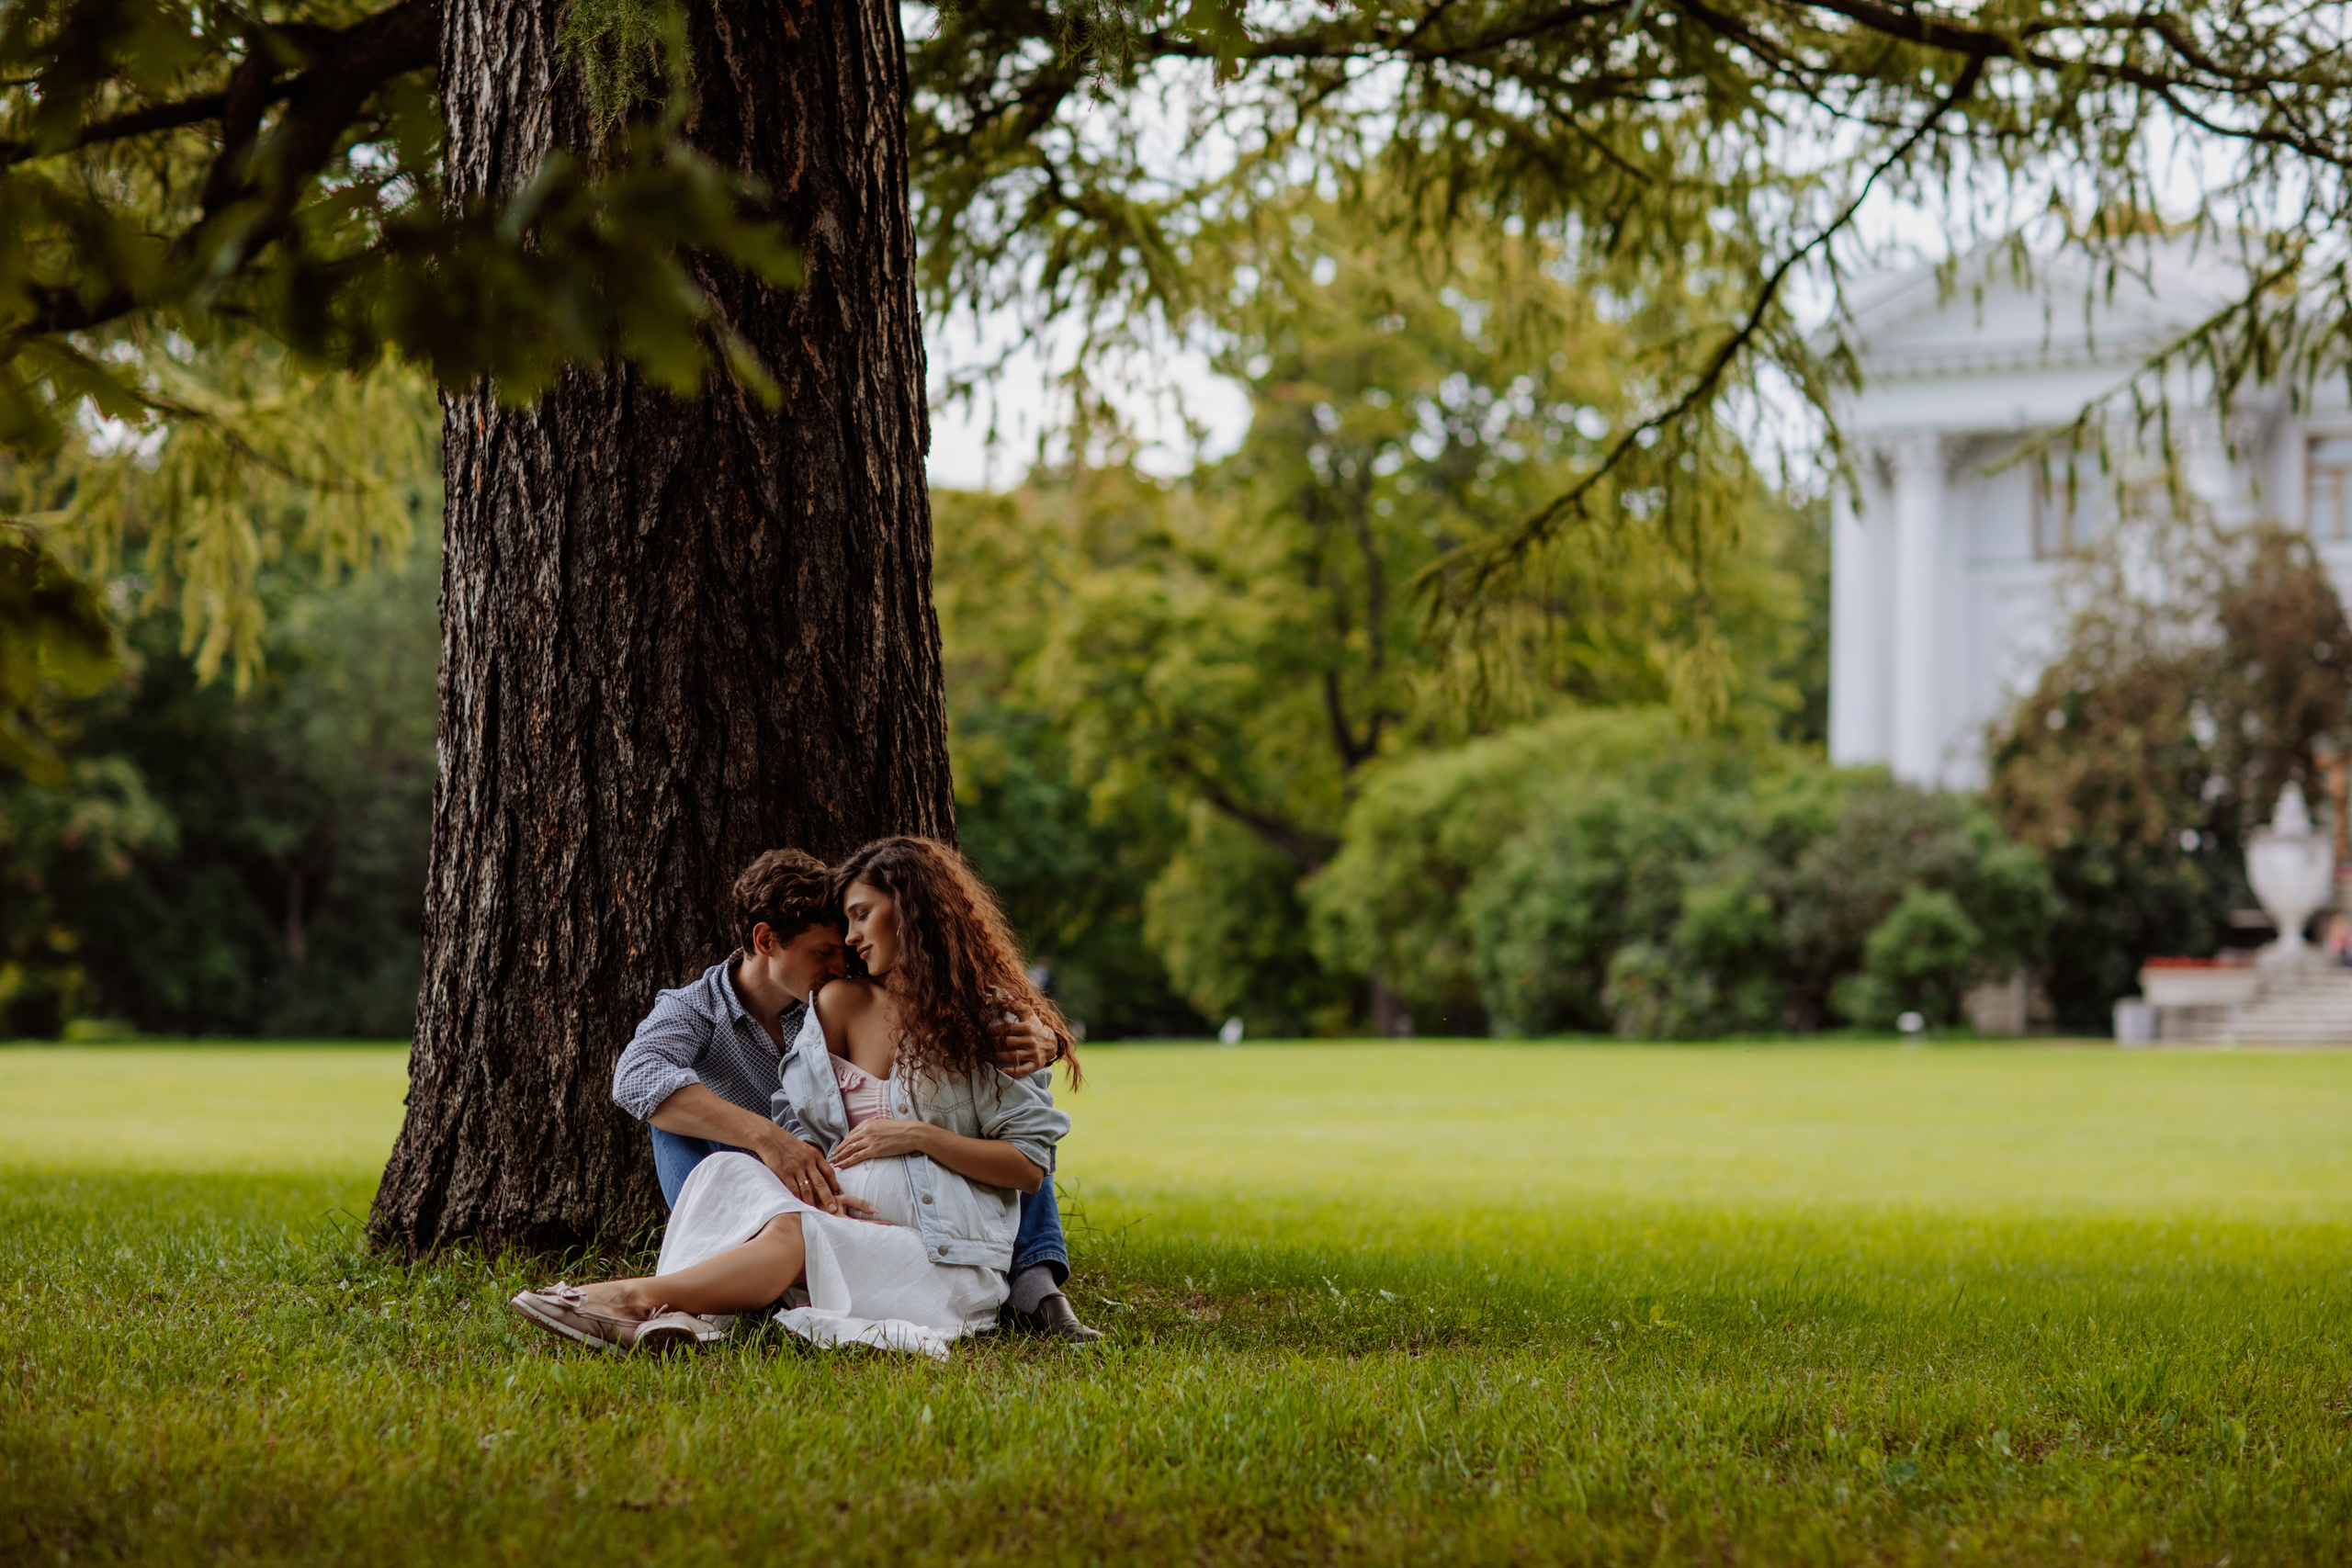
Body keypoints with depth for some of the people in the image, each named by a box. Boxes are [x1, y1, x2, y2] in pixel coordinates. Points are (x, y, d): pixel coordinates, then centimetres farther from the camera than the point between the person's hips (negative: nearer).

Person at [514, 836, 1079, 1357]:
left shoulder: (994, 1020, 2)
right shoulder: (842, 1004, 17)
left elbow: (1030, 1167, -2)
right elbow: (798, 1121, 10)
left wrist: (918, 1136, -11)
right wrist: (814, 1184, -12)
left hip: (946, 1260, -5)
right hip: (850, 1219, 5)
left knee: (794, 1238, -34)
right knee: (730, 1171, -24)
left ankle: (640, 1296, -49)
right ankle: (671, 1310, -51)